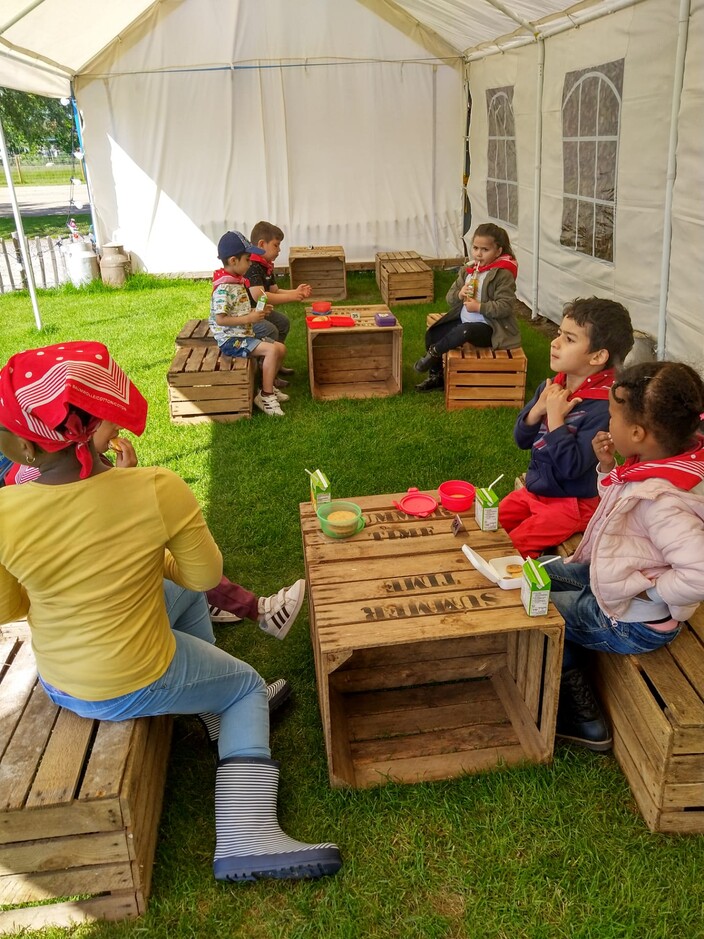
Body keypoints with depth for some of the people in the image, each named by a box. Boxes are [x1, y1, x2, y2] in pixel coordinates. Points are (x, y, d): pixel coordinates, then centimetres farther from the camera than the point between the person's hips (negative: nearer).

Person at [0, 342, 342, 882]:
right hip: (131, 688, -4)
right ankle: (245, 837, 12)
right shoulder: (158, 491, -29)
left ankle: (215, 707, 42)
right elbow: (205, 574, -12)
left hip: (55, 683, 5)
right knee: (248, 687, 24)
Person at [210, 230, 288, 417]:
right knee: (271, 349, -24)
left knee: (281, 348, 5)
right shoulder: (223, 288, -19)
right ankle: (266, 396, -15)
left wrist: (257, 312, 5)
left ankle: (267, 388, 16)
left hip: (244, 335, 10)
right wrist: (249, 318, -23)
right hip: (231, 340, -10)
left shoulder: (238, 282, 12)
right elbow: (220, 319, -24)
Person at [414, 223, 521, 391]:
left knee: (465, 331, -37)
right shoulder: (468, 271, 8)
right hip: (464, 320, 8)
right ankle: (436, 376, 16)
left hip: (490, 328, -8)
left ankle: (433, 352, -11)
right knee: (432, 333, -1)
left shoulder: (503, 275, -13)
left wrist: (479, 307, -24)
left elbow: (505, 306, -20)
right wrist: (459, 295, -12)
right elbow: (450, 298, 11)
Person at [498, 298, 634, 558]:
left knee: (512, 547, -12)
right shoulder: (552, 386, -3)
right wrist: (538, 409, -15)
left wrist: (555, 418, -26)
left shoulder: (602, 407, -25)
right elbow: (521, 439, 2)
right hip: (534, 488, 8)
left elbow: (571, 467, -27)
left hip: (572, 502, -8)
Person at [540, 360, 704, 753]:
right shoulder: (653, 466, -7)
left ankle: (584, 720, 21)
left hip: (631, 621, -9)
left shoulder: (660, 500, -36)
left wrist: (649, 589, -26)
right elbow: (621, 510, 11)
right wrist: (608, 467, -3)